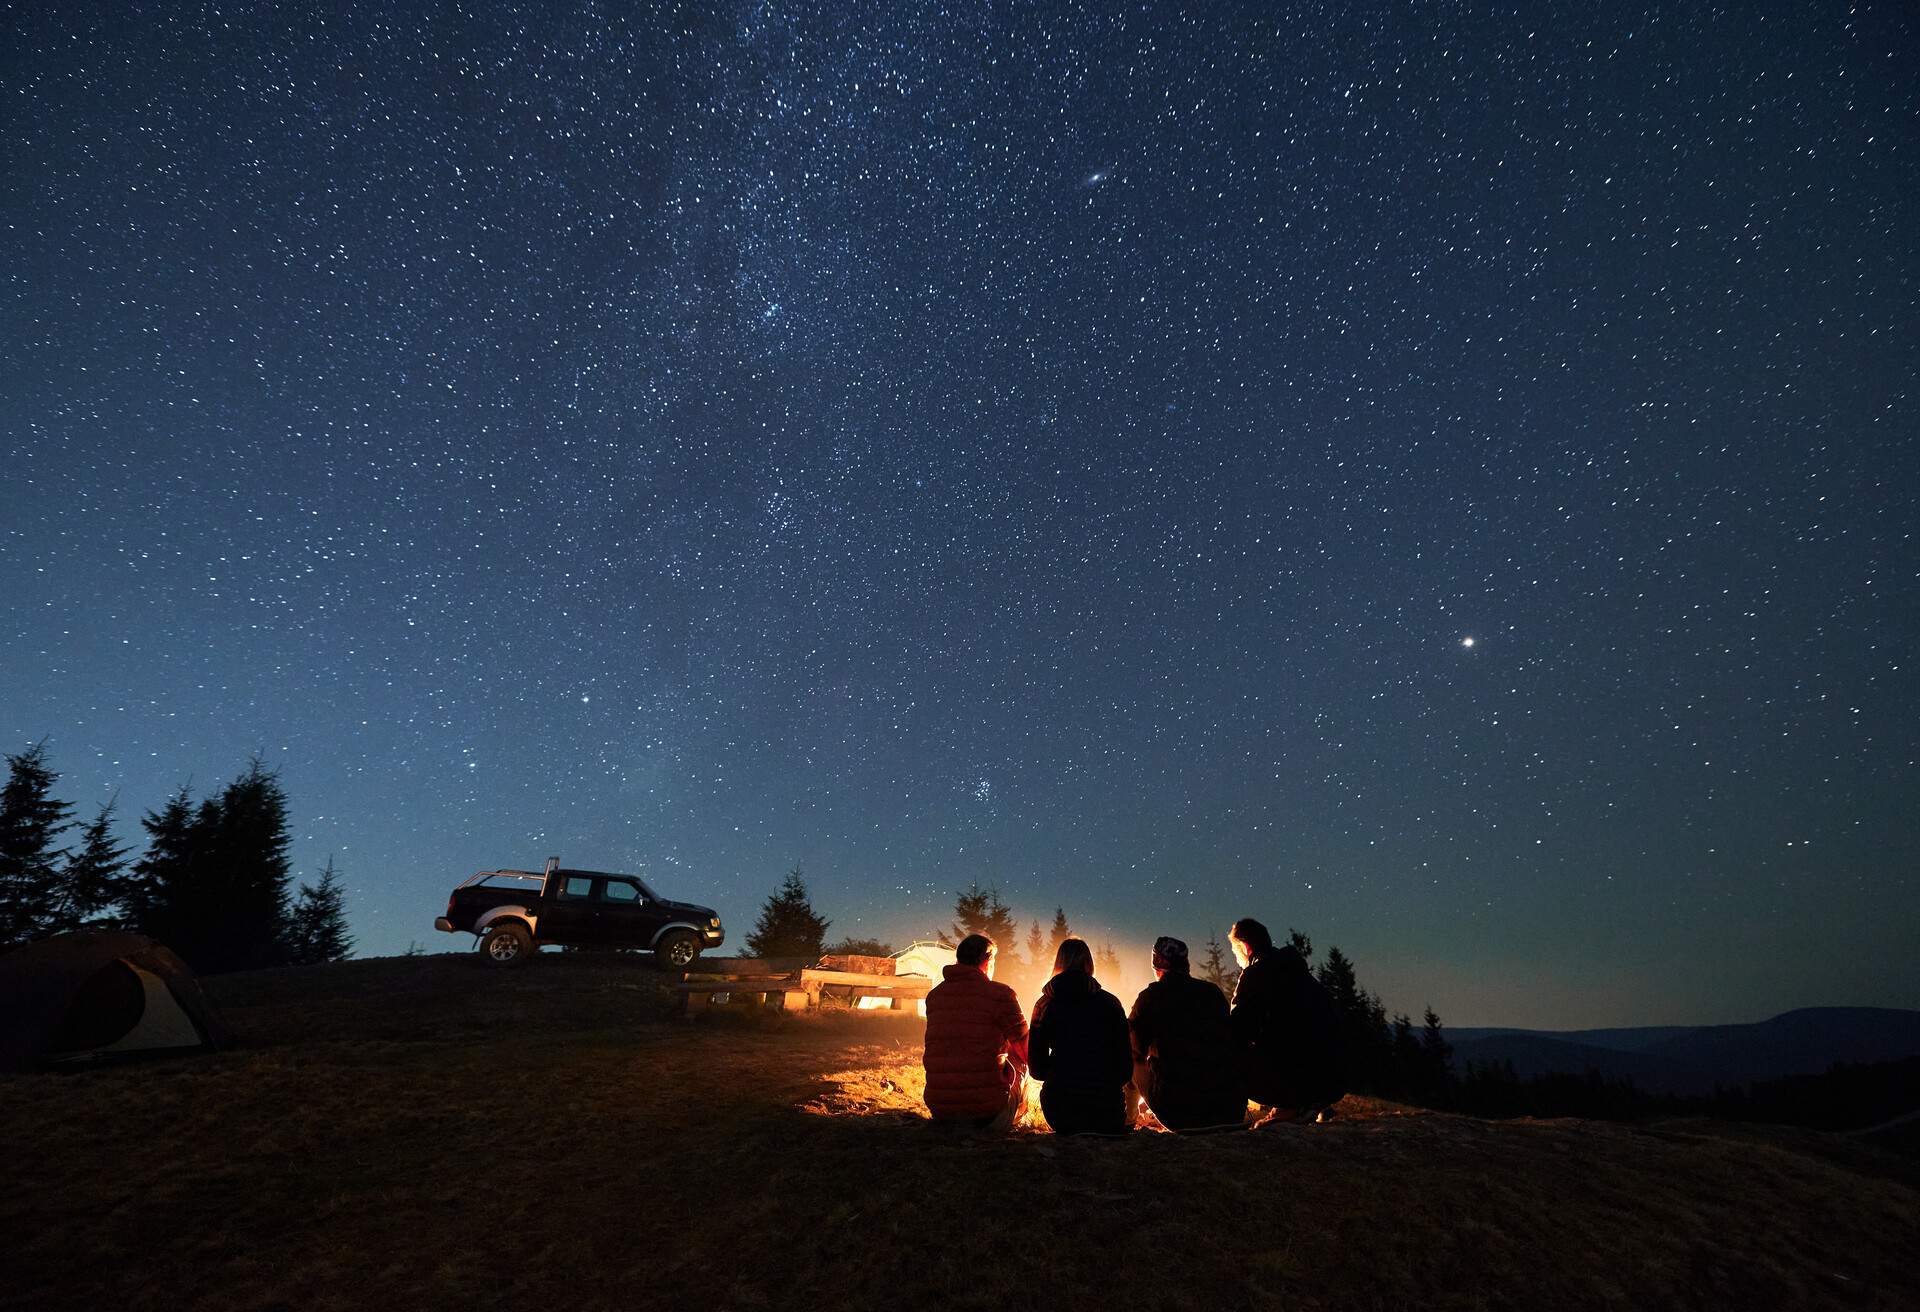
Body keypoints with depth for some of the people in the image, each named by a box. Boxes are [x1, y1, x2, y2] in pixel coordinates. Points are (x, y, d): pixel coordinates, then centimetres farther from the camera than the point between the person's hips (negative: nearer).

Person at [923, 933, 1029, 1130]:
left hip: (939, 1109, 4)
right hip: (987, 1115, -4)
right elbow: (1029, 1053, 1)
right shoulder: (1000, 994, -8)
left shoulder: (934, 995, 6)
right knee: (1019, 1060, 21)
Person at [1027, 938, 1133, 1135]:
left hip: (1060, 1112, 1)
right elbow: (1126, 1066, 0)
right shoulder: (1110, 1002, -1)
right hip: (1106, 1109, -1)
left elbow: (1036, 1068, 3)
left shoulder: (1045, 1004, 0)